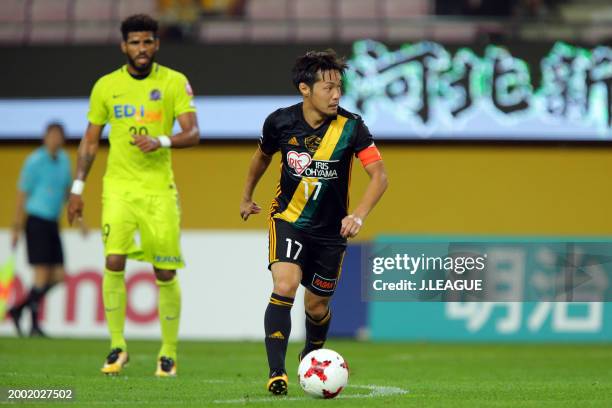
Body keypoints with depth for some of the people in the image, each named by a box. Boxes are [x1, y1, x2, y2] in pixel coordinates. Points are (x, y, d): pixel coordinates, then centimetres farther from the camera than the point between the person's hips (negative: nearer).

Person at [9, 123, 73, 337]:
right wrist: (17, 229, -9)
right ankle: (34, 325, -2)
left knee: (58, 276, 4)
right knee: (42, 274, -10)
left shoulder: (64, 160, 12)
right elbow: (22, 195, -8)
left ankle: (17, 310, 16)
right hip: (36, 221, -8)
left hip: (52, 223, 8)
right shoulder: (35, 161, -10)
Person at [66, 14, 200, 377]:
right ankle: (117, 347, -5)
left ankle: (169, 354, 13)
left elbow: (193, 133, -8)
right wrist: (78, 187, 9)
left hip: (160, 188, -1)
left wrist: (162, 141, -27)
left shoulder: (174, 82, 0)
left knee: (166, 273, -1)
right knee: (114, 262, -16)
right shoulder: (106, 86, 6)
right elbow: (91, 139, 14)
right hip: (119, 187, 1)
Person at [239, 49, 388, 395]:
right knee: (285, 286, -24)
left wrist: (358, 215, -34)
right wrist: (247, 197, 25)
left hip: (331, 229, 1)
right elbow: (263, 156, 12)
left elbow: (379, 175, -18)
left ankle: (312, 356, 43)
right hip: (288, 219, -1)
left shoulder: (351, 127, -16)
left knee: (317, 305, 10)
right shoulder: (280, 122, -11)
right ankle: (276, 373, -23)